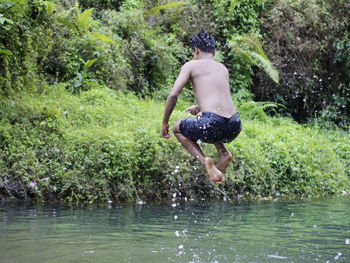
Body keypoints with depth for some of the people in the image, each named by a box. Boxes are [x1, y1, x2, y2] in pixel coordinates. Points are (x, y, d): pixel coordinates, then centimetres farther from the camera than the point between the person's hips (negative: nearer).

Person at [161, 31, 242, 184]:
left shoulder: (191, 65, 8)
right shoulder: (223, 68, 24)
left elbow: (173, 95, 0)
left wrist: (165, 123, 12)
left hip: (212, 123, -6)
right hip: (234, 127, 6)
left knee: (178, 129, 25)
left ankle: (204, 160, 1)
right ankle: (224, 153, 13)